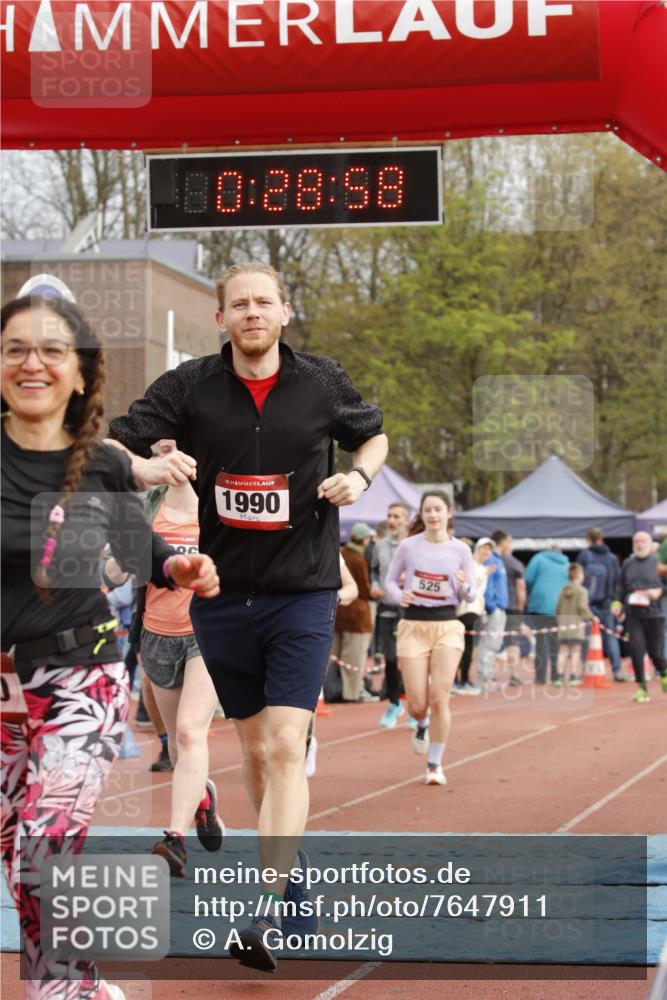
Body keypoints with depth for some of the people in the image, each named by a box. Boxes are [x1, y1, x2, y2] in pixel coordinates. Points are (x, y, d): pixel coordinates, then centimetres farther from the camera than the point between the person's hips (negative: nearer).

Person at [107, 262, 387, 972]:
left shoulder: (323, 384, -1)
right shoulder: (189, 387, -3)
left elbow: (373, 436, 17)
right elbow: (109, 446, -4)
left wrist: (358, 476, -4)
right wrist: (148, 467, -26)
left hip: (303, 594, -2)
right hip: (222, 594, 2)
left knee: (285, 747, -14)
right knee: (255, 749, 11)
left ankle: (269, 913, -17)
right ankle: (296, 893, 28)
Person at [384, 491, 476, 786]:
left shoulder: (460, 550, 1)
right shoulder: (409, 546, -1)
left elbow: (470, 596, 6)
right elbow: (390, 580, 10)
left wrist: (464, 585, -17)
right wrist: (399, 596, -11)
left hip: (447, 626, 0)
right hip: (413, 625, 0)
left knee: (439, 698, -10)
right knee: (417, 704, -2)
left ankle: (435, 764, 5)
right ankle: (422, 725, 37)